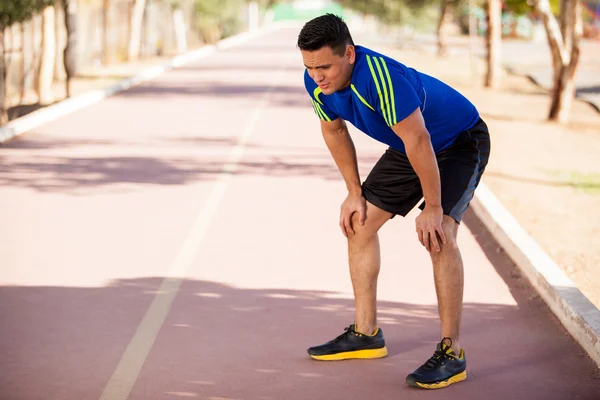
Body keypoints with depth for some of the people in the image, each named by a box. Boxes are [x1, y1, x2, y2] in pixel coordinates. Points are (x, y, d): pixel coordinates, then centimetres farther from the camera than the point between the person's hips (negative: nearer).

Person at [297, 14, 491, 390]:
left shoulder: (381, 77, -39)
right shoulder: (317, 82, -15)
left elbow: (419, 141, -34)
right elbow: (335, 131, 4)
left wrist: (432, 207, -26)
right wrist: (355, 193, 6)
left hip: (460, 142, -8)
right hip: (408, 146, 8)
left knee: (439, 235, -25)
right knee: (359, 222, 6)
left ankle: (452, 352, -17)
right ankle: (366, 334, 19)